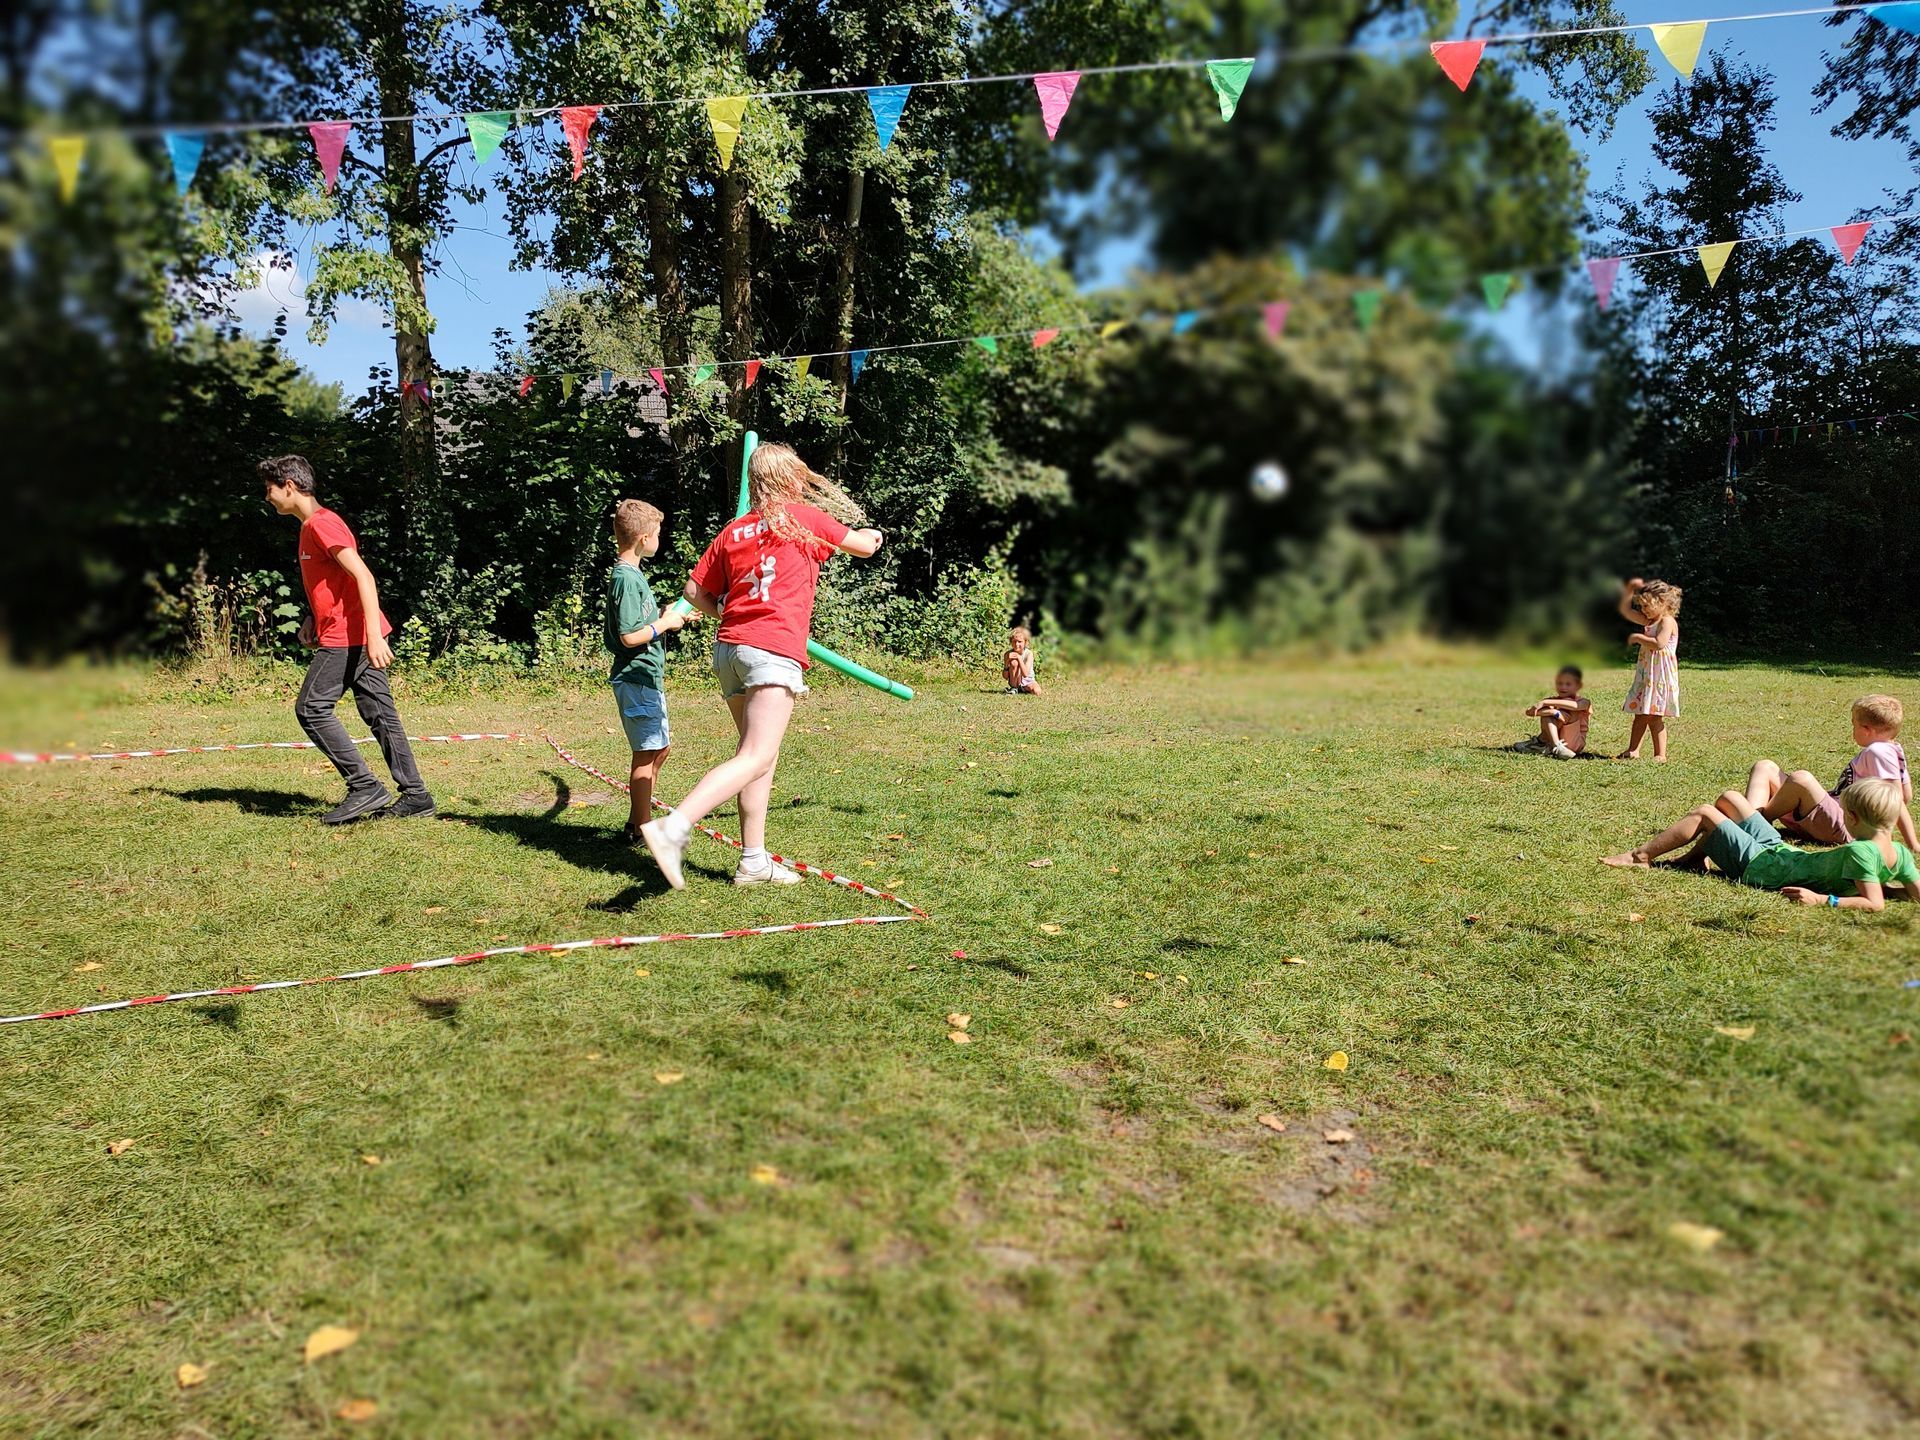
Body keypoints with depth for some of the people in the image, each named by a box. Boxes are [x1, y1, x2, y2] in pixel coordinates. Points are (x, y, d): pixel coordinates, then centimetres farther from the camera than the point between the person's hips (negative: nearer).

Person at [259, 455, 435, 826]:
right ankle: (415, 795, 7)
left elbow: (363, 576, -22)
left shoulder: (321, 524, -12)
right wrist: (312, 618, 14)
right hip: (353, 637, 10)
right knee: (379, 713, 7)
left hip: (347, 636, -10)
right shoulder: (311, 526, 19)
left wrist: (374, 635, -28)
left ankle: (365, 787, -6)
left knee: (310, 708, -6)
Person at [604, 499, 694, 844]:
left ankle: (635, 823, 25)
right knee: (647, 753, -5)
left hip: (646, 677, 11)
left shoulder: (629, 574, 14)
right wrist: (665, 623, -11)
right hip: (636, 679, -11)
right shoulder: (626, 578, -17)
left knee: (661, 746, 18)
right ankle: (641, 831, 3)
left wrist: (669, 618, 12)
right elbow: (630, 636, -23)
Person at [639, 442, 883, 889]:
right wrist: (871, 534, 40)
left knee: (762, 756, 15)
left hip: (730, 648, 7)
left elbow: (695, 592, 15)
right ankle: (672, 828, -30)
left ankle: (754, 861, 17)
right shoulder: (804, 517, 5)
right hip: (775, 651, -7)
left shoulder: (732, 531, 16)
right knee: (755, 759, -14)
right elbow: (864, 547, 17)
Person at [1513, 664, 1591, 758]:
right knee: (1547, 718, -22)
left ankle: (1540, 742, -20)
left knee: (1569, 711, -22)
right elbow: (1529, 711, -13)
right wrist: (1553, 712, -31)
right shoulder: (1552, 700, 5)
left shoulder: (1583, 701, -4)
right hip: (1554, 740, 3)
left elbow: (1575, 705, -33)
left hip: (1575, 744, -3)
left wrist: (1545, 702, -35)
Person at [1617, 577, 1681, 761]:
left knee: (1654, 717, -7)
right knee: (1640, 714, 11)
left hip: (1660, 675, -9)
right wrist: (1629, 590, 5)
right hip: (1646, 674, 9)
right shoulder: (1649, 621, 14)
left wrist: (1637, 637, -16)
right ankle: (1632, 751, 15)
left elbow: (1659, 643, -28)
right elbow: (1625, 610, 19)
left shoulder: (1668, 621, -12)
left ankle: (1660, 755, -1)